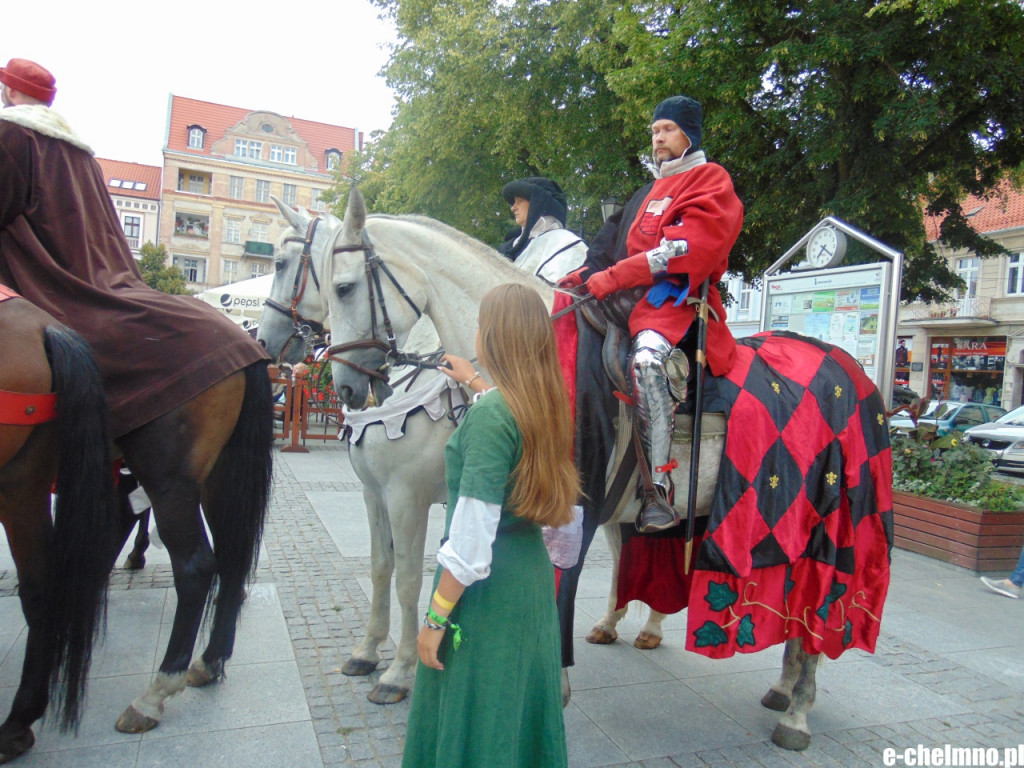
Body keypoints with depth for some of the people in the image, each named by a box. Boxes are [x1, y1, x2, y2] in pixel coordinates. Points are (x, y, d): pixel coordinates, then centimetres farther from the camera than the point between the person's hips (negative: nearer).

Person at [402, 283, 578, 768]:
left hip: (486, 592, -8)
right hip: (533, 577, 8)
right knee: (522, 711, 24)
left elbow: (471, 542, -25)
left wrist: (435, 618, -16)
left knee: (475, 728, 9)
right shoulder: (543, 405, 0)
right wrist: (474, 381, 42)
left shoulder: (489, 416, -23)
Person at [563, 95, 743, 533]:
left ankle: (659, 486, -34)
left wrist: (614, 277, -19)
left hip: (683, 297, -9)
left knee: (646, 357, -37)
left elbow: (685, 248, -12)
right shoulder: (650, 193, 28)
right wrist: (590, 276, 8)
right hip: (641, 298, 9)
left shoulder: (710, 180, 3)